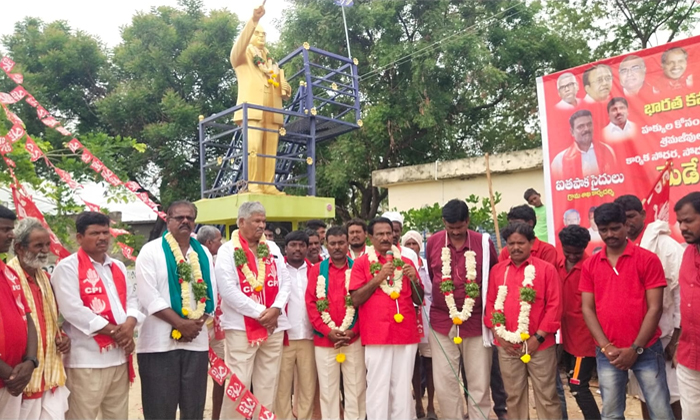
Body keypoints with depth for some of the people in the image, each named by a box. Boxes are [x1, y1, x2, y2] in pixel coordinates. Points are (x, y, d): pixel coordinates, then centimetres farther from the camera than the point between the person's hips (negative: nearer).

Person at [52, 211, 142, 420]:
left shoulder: (118, 267, 15)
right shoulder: (67, 267, -7)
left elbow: (132, 298, 12)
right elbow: (73, 310, -16)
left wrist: (129, 324, -10)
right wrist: (113, 331, -14)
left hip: (120, 356, 7)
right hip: (86, 360, -6)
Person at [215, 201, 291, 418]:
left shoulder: (271, 249, 12)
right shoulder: (228, 250, -3)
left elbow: (286, 282, 8)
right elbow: (228, 290, -13)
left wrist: (276, 309, -10)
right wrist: (260, 312, -14)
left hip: (274, 326, 5)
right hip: (241, 327, -4)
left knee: (268, 384, 11)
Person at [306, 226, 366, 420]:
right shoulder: (317, 270, 6)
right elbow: (310, 303, 1)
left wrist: (353, 331, -10)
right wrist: (327, 331, -8)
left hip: (354, 339, -1)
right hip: (324, 339, 1)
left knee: (356, 388, 6)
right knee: (327, 389, 9)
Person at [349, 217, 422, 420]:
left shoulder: (405, 262, 12)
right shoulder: (362, 263, 2)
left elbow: (419, 300, 13)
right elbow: (356, 299, -6)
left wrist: (414, 279, -5)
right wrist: (378, 277, -13)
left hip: (406, 333, 3)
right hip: (376, 335, -3)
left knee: (403, 388, 8)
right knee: (378, 388, -1)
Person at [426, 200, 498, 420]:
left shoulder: (484, 243, -4)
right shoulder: (433, 242, 0)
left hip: (476, 322, -1)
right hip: (441, 323, 1)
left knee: (479, 384, 9)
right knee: (444, 383, 7)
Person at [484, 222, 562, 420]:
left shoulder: (546, 269, -3)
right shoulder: (497, 270, 7)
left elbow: (554, 306, -7)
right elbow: (490, 303, 8)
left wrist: (538, 337, -11)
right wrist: (498, 334, -1)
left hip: (539, 345, -3)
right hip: (507, 347, 3)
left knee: (546, 396, 7)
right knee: (513, 396, 14)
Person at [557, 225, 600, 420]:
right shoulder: (559, 266, 6)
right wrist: (560, 330, 9)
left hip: (585, 336, -7)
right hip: (567, 336, 7)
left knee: (578, 387, -5)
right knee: (574, 384, 16)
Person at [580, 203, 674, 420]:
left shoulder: (648, 259, -4)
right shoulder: (590, 265, 4)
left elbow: (654, 308, -7)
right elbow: (587, 308, 3)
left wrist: (635, 349, -10)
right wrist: (606, 347, -7)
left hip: (646, 350, -2)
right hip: (607, 354, 2)